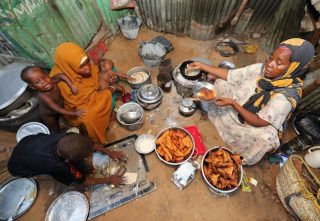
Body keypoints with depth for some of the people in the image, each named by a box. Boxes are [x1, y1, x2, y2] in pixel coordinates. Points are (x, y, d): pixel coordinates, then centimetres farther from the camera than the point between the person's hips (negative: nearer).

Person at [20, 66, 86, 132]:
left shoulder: (52, 81, -27)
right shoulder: (43, 96, -42)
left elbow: (61, 76, -11)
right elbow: (58, 110, -42)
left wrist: (72, 86, -22)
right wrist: (74, 113, -46)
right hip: (48, 116, -5)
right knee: (56, 131, 18)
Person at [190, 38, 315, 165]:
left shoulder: (288, 95, -28)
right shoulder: (261, 69, -14)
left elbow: (259, 122, -30)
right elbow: (229, 75, -10)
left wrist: (233, 103, -38)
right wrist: (202, 66, -13)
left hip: (253, 125, -4)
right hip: (237, 111, 5)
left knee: (266, 136, -37)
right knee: (221, 82, -5)